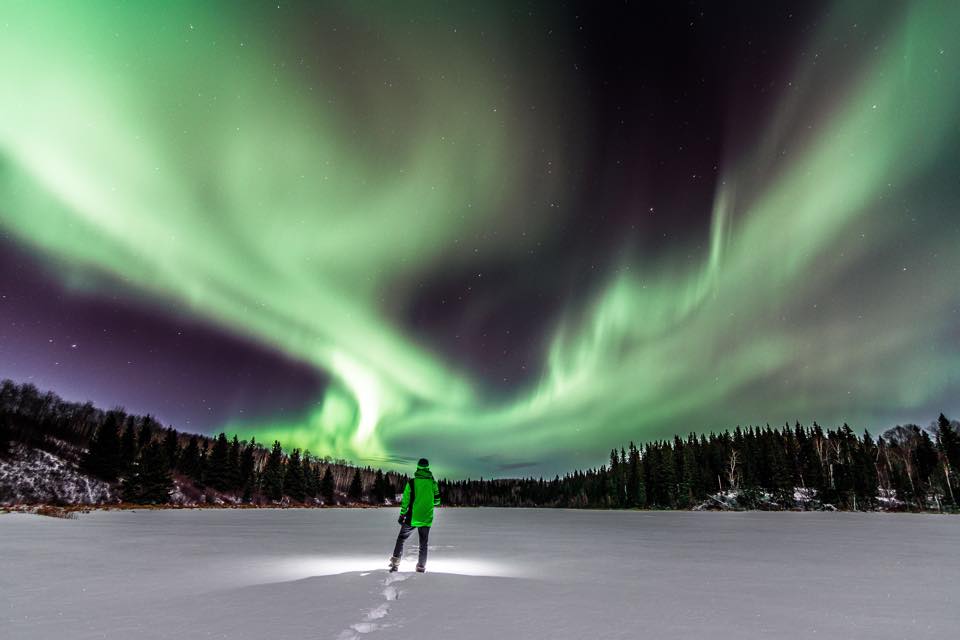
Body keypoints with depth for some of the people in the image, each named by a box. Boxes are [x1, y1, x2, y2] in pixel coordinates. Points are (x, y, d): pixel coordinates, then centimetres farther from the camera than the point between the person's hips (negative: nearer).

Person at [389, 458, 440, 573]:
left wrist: (402, 515, 2)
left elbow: (405, 501, -7)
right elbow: (437, 501, 2)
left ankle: (395, 563, 10)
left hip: (411, 518, -1)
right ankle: (421, 567, 18)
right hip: (426, 519, 1)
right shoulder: (433, 483, -3)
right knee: (423, 544, 15)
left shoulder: (411, 482, -8)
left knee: (401, 539, 16)